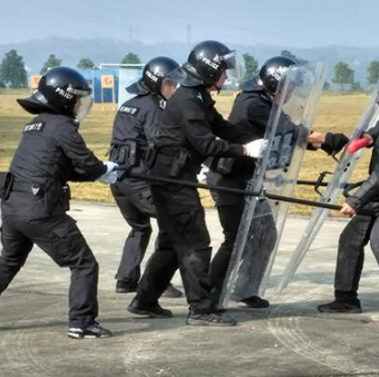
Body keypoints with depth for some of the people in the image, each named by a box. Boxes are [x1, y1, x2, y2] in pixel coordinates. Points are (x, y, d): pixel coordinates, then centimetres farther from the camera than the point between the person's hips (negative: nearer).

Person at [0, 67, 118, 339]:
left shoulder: (37, 124, 17)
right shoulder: (62, 126, -10)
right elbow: (88, 166, -6)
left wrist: (105, 169, 15)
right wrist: (113, 172, 13)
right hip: (40, 210, -9)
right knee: (84, 265, 1)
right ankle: (82, 323, -2)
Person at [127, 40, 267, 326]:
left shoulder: (198, 98, 12)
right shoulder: (186, 101, -19)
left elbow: (223, 129, 12)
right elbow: (206, 144, -24)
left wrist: (258, 138, 2)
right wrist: (245, 150, -22)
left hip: (176, 178, 10)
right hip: (172, 179, -10)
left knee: (174, 242, 17)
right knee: (195, 244, -8)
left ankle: (145, 301, 24)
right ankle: (201, 310, -5)